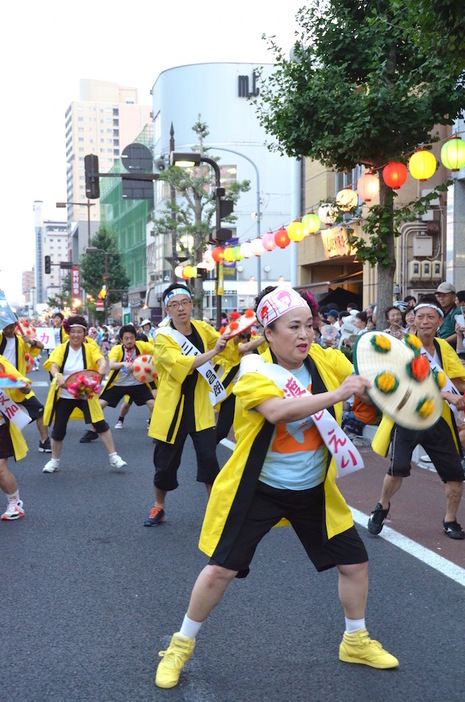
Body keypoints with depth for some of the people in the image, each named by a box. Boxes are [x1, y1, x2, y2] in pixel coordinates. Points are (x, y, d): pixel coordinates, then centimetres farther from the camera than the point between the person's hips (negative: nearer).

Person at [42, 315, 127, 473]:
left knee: (100, 424, -5)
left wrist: (102, 368, -47)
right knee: (58, 429, 7)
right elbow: (53, 366, -19)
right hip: (64, 396, 1)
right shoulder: (61, 349, -3)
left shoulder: (90, 348, -4)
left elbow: (101, 360, -23)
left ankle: (113, 457, 7)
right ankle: (54, 460, 27)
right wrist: (58, 376, -42)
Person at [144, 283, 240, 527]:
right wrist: (213, 352, -32)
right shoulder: (163, 337, -13)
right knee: (165, 462, 7)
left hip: (200, 407, 3)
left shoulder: (202, 328, 1)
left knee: (209, 459, -2)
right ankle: (158, 507, 30)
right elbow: (181, 364, -28)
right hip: (172, 408, -3)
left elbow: (232, 349, 8)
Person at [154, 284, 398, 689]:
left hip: (315, 489, 5)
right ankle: (182, 645, 21)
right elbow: (279, 411, -38)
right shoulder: (255, 371, -20)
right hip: (257, 488, -4)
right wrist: (337, 394, -42)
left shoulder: (326, 359, -6)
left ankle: (356, 642, 36)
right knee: (220, 569, -4)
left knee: (355, 562, 10)